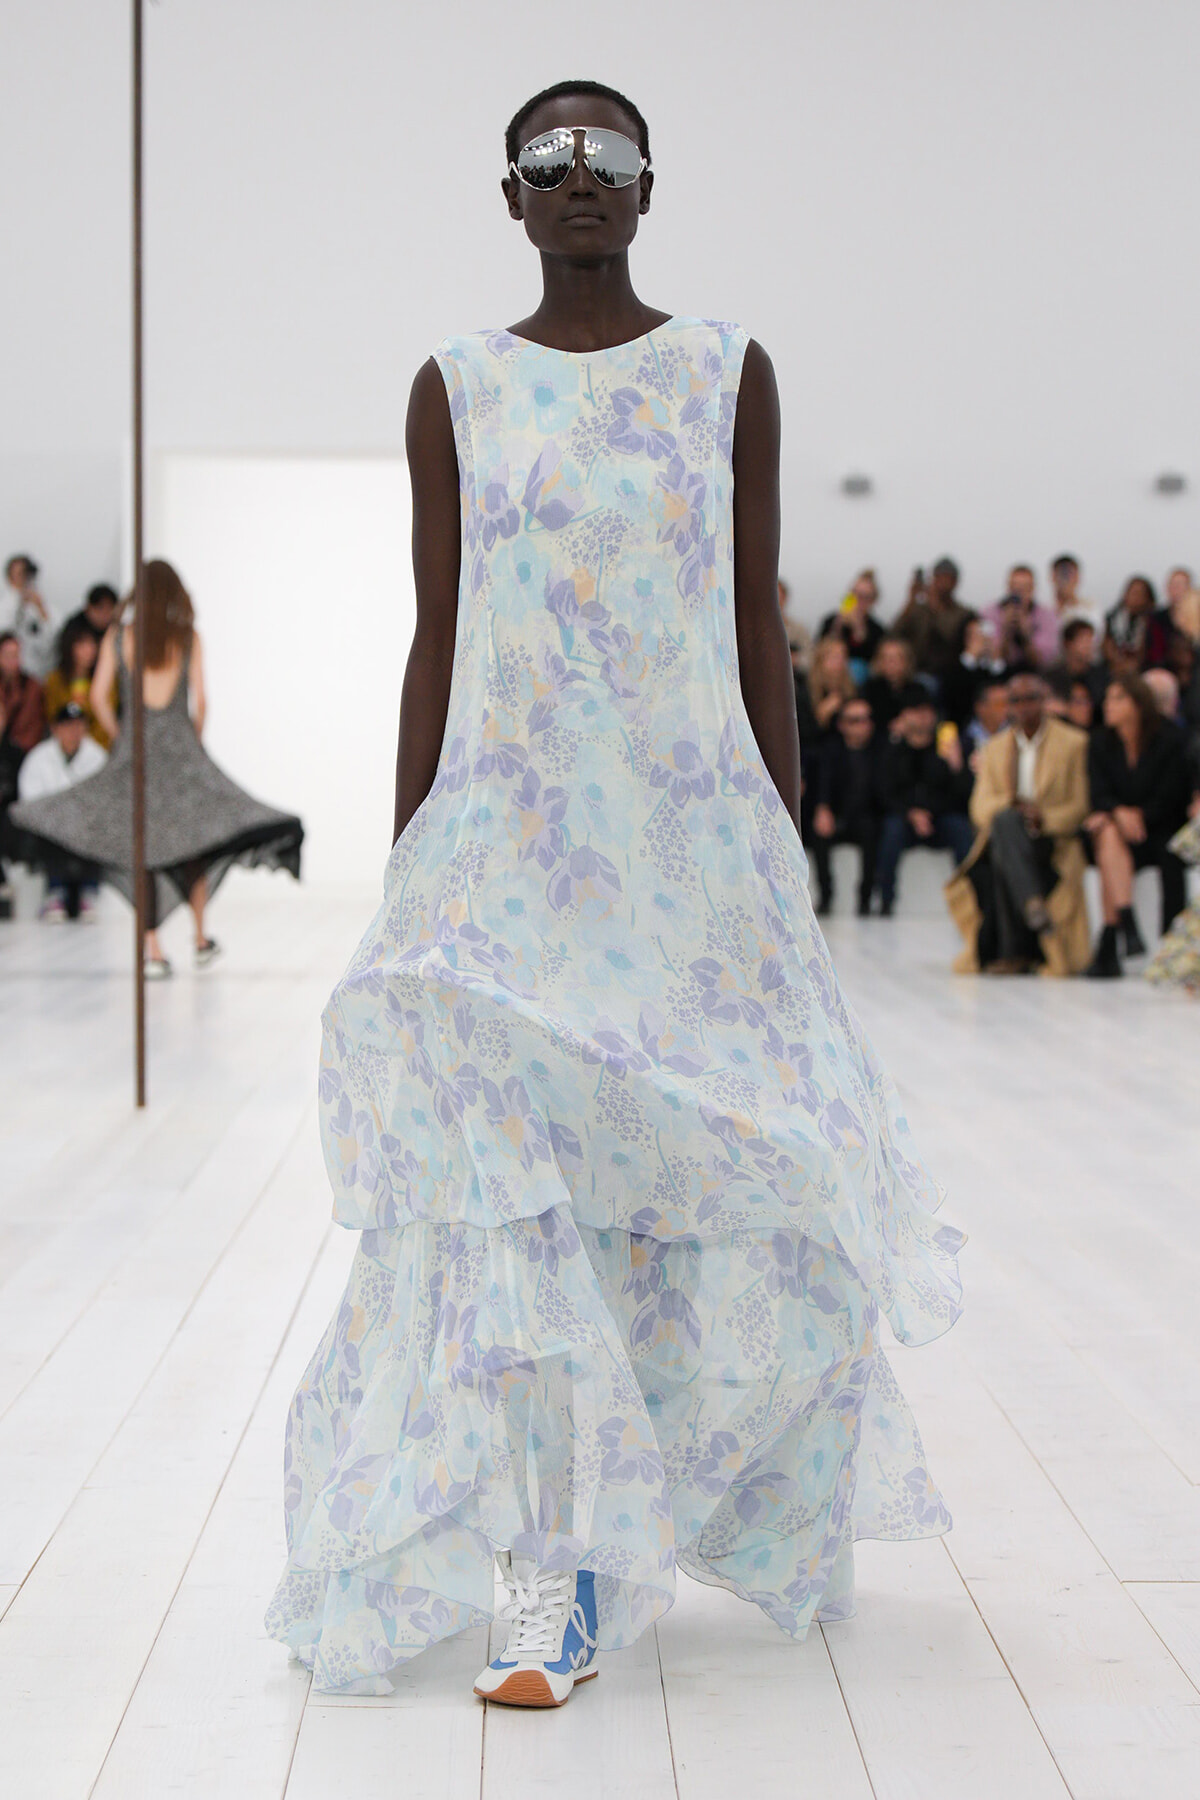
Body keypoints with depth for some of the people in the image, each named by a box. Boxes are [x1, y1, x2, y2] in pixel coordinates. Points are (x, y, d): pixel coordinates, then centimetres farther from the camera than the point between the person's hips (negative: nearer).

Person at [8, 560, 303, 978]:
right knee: (195, 840, 14)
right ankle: (201, 938, 15)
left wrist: (120, 739, 11)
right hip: (179, 747, 0)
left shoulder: (118, 637, 3)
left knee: (140, 849, 2)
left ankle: (153, 951, -4)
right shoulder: (189, 637, 1)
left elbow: (99, 697, 0)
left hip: (133, 751, 0)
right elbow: (199, 700, -2)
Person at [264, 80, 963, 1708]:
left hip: (696, 841, 1)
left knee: (713, 1176, 6)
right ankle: (554, 1584, 0)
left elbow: (762, 626, 5)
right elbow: (435, 641, 6)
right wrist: (405, 880, 3)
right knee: (515, 1194, -8)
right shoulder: (456, 388, 6)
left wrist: (789, 855, 2)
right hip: (508, 840, 0)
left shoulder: (727, 372, 6)